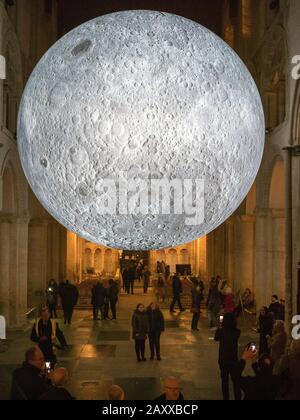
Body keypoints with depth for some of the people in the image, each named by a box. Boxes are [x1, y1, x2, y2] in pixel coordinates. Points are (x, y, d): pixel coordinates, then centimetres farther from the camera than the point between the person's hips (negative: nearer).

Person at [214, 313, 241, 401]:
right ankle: (238, 398, 16)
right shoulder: (237, 332, -14)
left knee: (225, 380, 13)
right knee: (236, 380, 12)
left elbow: (216, 338, 5)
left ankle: (226, 398, 19)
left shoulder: (220, 331, -16)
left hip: (223, 359, 0)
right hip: (234, 359, 0)